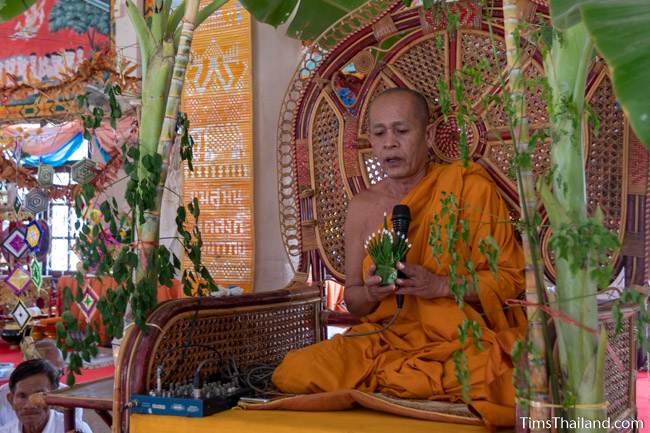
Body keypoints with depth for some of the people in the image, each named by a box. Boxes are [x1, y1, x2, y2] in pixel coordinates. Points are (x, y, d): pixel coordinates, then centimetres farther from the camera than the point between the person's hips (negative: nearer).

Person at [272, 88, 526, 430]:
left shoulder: (470, 187, -3)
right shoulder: (362, 208, 8)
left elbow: (510, 277, -3)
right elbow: (352, 300, 14)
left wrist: (440, 285, -18)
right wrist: (370, 292, -10)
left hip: (460, 340, -2)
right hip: (386, 336, 3)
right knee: (294, 372, -21)